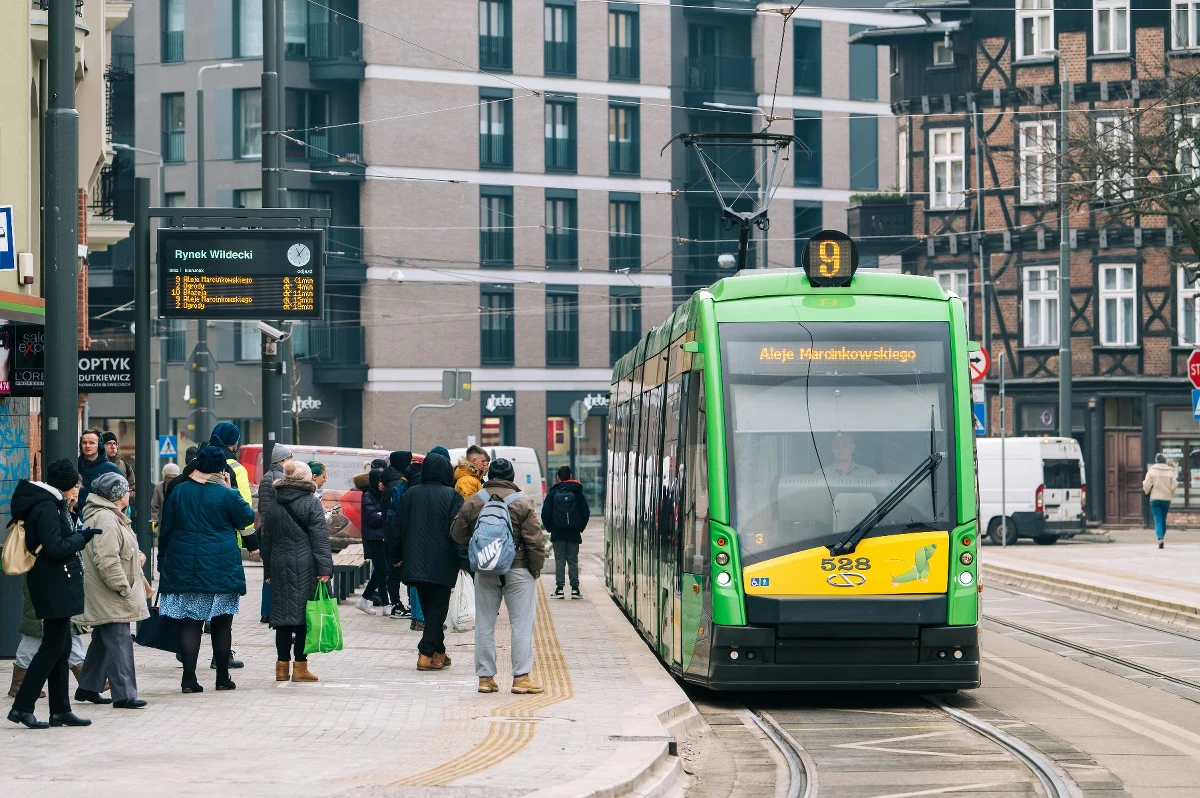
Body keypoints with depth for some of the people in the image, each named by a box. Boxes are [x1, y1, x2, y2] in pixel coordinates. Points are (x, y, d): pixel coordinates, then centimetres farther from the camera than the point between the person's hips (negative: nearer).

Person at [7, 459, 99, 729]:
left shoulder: (51, 504, 16)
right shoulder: (46, 507, -15)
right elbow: (55, 548, -22)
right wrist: (82, 537, -10)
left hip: (56, 585, 11)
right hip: (54, 585, -11)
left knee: (61, 647, 11)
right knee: (53, 647, -8)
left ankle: (60, 710, 15)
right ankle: (21, 707, -7)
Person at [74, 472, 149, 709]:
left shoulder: (111, 516, 17)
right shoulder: (106, 520, -19)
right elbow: (107, 561, -26)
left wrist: (135, 557, 12)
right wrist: (124, 589, -20)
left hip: (106, 598, 11)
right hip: (111, 599, -11)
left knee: (103, 641, 18)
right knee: (119, 642, -12)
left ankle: (88, 688, 28)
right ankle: (124, 694, -14)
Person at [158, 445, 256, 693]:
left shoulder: (178, 492, 4)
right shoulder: (226, 495, -7)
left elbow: (165, 529, 8)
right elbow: (247, 518, 5)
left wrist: (163, 562, 16)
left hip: (183, 568, 2)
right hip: (221, 569, -2)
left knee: (189, 622, 1)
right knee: (221, 623, 7)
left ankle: (189, 678, -6)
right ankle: (222, 678, 12)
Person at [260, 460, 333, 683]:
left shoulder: (274, 506, 11)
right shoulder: (312, 503, -5)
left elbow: (266, 540, 15)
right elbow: (320, 537, -11)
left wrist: (268, 571, 21)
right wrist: (324, 568, -13)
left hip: (280, 567, 5)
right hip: (305, 568, -5)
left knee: (282, 614, 8)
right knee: (303, 615, -2)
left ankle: (282, 666, 9)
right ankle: (300, 667, -3)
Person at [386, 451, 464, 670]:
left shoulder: (410, 495, 4)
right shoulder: (452, 496, -9)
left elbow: (398, 528, 8)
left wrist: (395, 556, 17)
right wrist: (465, 559, -3)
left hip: (415, 561, 4)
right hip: (442, 565, -4)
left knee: (428, 608, 15)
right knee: (437, 608, 1)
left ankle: (438, 652, 22)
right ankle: (426, 653, -8)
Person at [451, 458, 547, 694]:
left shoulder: (472, 503, 2)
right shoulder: (523, 503, -8)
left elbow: (457, 535, 11)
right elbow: (534, 540, -9)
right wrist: (536, 569, 2)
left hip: (484, 571, 3)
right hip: (517, 570, -3)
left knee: (484, 624, 9)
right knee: (522, 624, 0)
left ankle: (485, 677, 10)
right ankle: (522, 677, -4)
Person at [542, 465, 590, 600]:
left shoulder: (553, 493, -2)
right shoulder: (577, 492, 1)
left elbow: (545, 513, -5)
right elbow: (586, 512, 1)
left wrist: (549, 528, 6)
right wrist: (580, 527, 10)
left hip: (557, 533, -1)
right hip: (574, 533, 1)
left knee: (559, 560, 3)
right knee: (573, 561, 6)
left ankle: (559, 588, -2)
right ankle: (574, 588, 2)